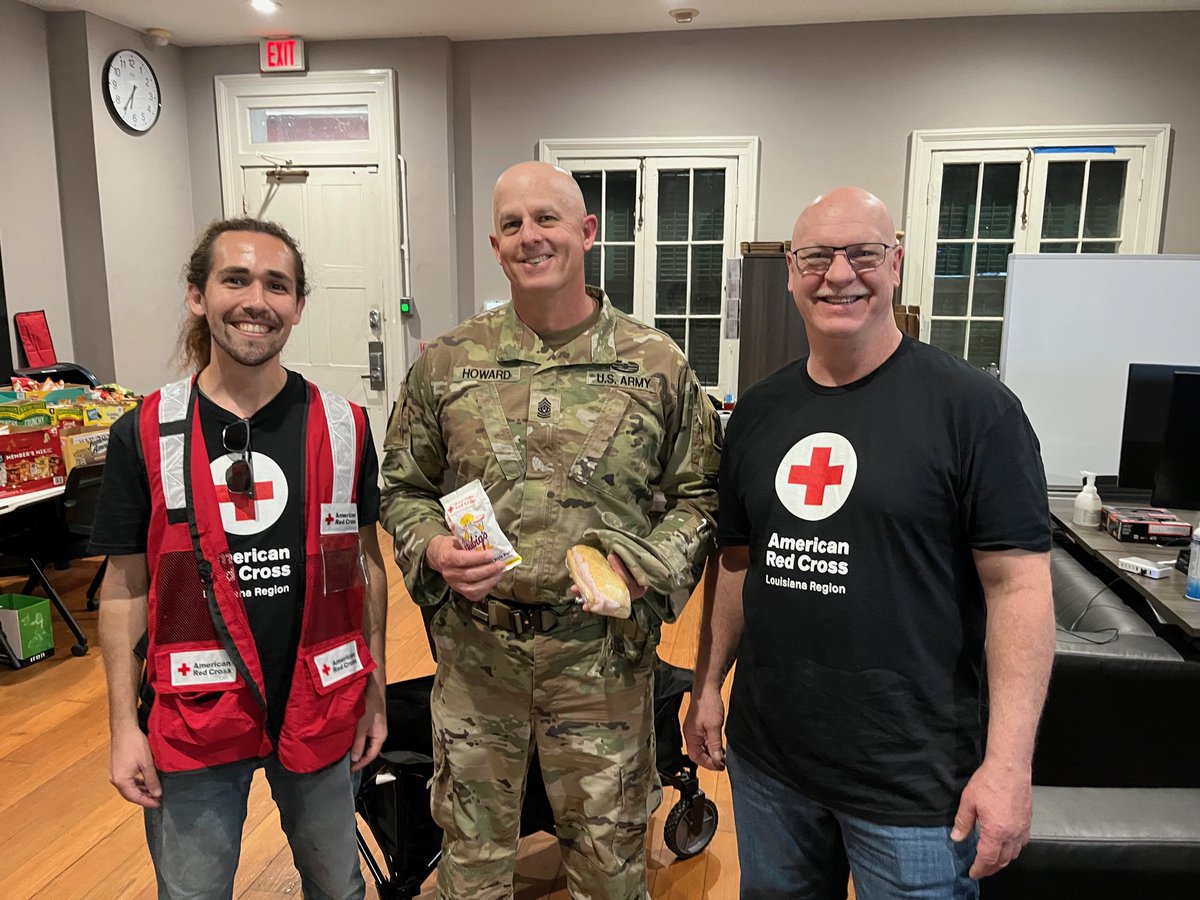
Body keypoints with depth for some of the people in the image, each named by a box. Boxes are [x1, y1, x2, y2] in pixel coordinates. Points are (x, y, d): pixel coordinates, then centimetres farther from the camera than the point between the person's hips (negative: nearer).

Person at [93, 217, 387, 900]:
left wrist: (375, 688, 3)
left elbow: (366, 561, 2)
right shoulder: (143, 435, -7)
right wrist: (124, 726, -2)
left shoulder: (343, 427, -5)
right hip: (192, 717, -1)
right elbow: (124, 587, -1)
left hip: (321, 709, 1)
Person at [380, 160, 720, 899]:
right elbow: (404, 487, 8)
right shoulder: (447, 362, 1)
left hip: (604, 651, -1)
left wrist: (645, 566, -14)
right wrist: (432, 549, -11)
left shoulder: (658, 365, -3)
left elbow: (700, 496, 2)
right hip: (475, 649, 2)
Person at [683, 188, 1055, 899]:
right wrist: (709, 684, 10)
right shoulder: (758, 412, 4)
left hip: (914, 780, -4)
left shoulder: (973, 406, -11)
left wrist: (1009, 762, -17)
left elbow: (1018, 584, -13)